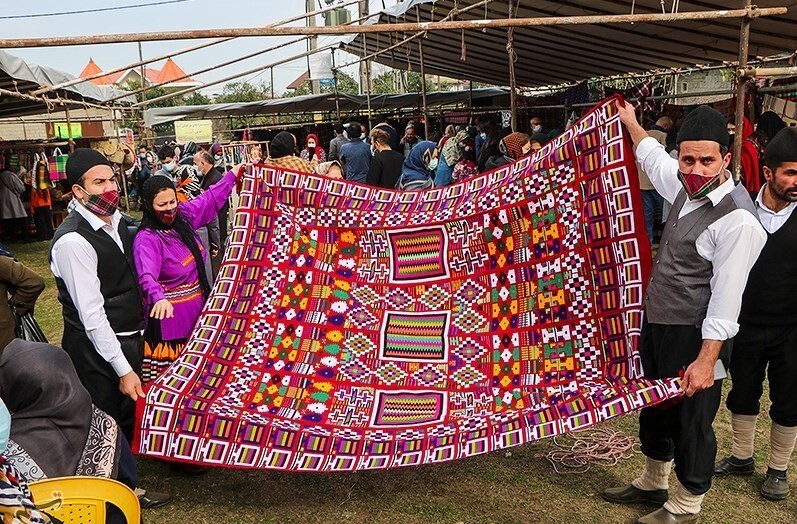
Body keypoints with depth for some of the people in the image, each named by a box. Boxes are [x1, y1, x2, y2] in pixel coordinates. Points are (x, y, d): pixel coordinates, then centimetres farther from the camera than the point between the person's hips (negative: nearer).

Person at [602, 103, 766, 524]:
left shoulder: (737, 221, -22)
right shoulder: (687, 190, 3)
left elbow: (727, 298, -24)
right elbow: (654, 159, 25)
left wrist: (706, 360, -25)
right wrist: (631, 124, 37)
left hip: (693, 337, -9)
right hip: (656, 325, 9)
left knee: (691, 421, 7)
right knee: (654, 408, 23)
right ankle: (652, 484, 44)